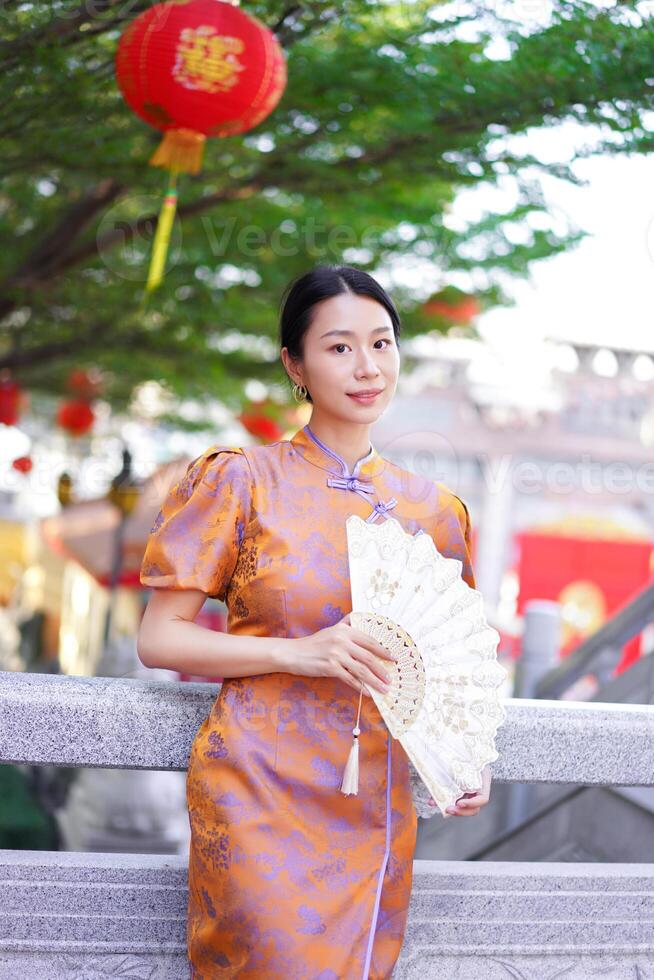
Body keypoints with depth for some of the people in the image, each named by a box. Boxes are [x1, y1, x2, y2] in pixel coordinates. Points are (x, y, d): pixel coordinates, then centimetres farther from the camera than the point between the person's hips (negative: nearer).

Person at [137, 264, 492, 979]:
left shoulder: (431, 508, 11)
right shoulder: (244, 482, -1)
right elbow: (158, 638, -3)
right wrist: (297, 654, -16)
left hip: (376, 810, 4)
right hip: (260, 796, -4)